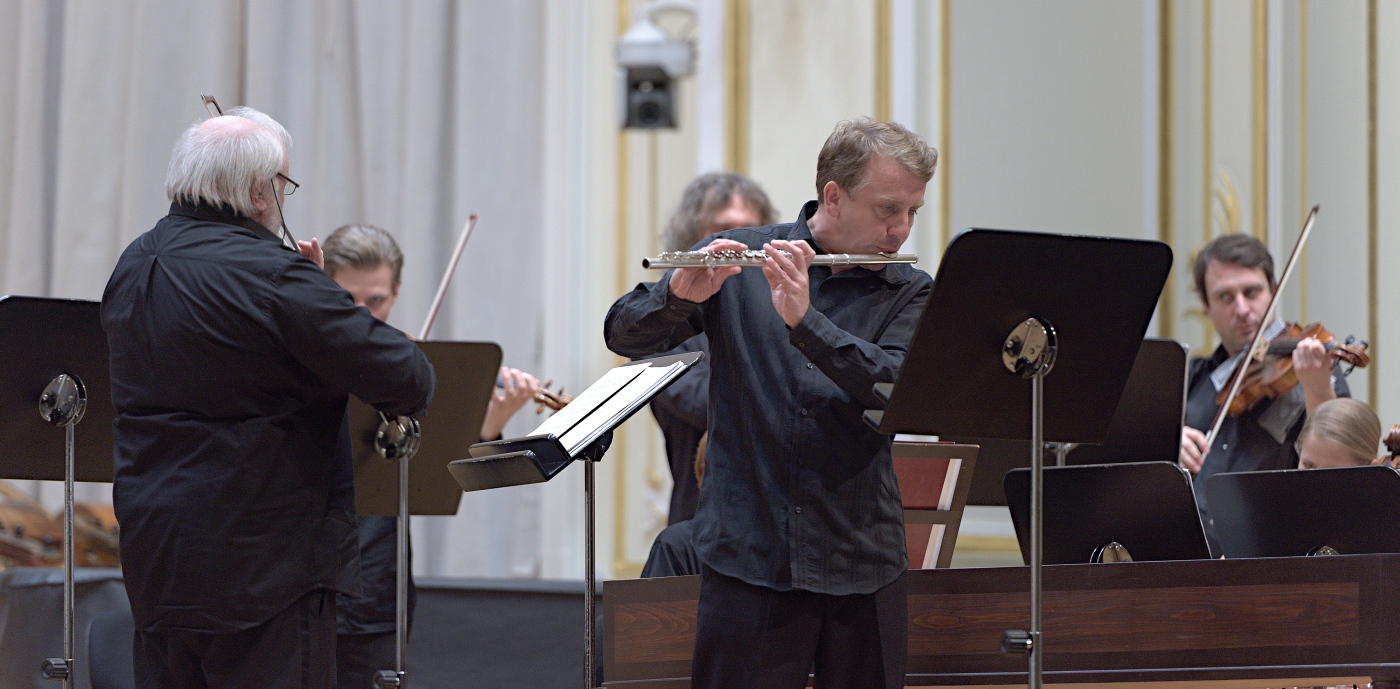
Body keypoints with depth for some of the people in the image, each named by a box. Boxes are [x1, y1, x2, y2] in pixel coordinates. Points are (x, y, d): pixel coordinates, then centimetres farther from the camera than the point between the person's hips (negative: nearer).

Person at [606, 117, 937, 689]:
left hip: (862, 568, 2)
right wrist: (679, 295, -23)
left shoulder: (908, 294, 5)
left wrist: (804, 320, -25)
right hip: (748, 555, -1)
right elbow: (624, 335, -2)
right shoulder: (739, 259, 3)